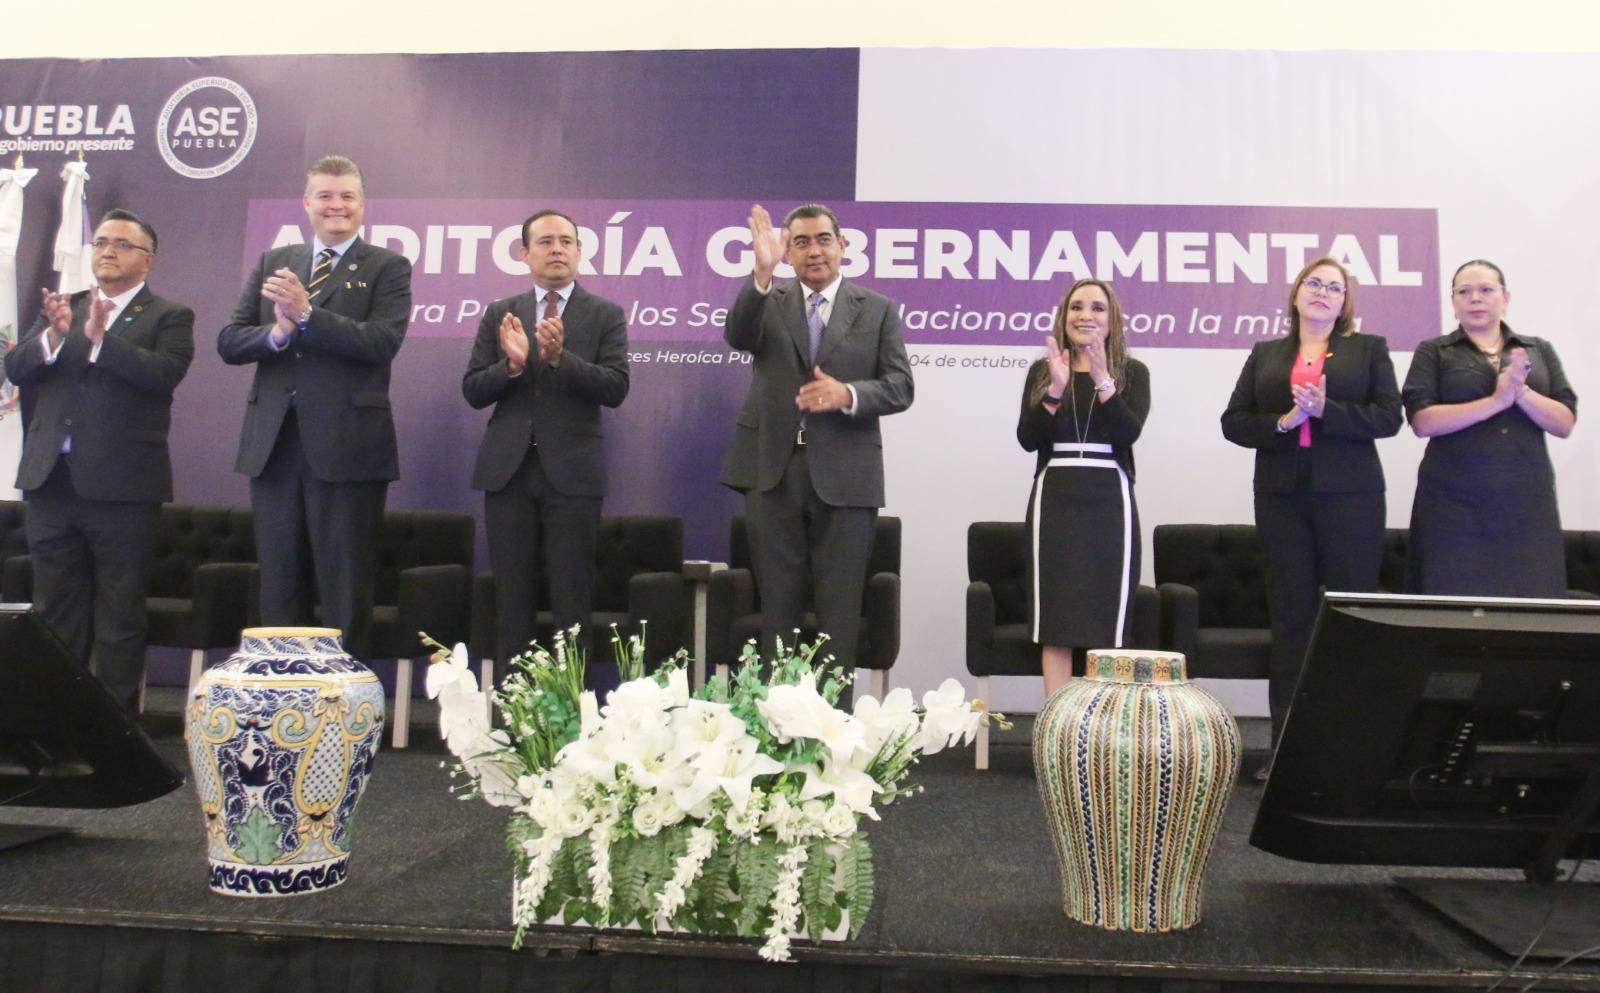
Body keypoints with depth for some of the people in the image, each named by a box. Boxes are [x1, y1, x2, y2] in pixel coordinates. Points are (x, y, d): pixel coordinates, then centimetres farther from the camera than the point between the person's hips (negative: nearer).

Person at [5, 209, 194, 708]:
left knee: (120, 617, 3)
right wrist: (54, 335, -15)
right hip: (51, 480, 5)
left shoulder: (168, 316, 0)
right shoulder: (61, 307, 14)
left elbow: (165, 372, -17)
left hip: (122, 487, -5)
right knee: (55, 613, 14)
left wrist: (100, 338, -25)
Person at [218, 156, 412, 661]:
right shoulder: (272, 263, 16)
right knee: (279, 586, 11)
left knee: (345, 590, 2)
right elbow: (228, 341, 8)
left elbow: (382, 341, -13)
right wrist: (276, 332, -12)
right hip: (274, 445, 5)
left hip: (347, 448, -4)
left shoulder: (386, 268, 3)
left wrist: (305, 315, -19)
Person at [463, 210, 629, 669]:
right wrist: (512, 364, -14)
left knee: (573, 596, 1)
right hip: (508, 469, 3)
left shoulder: (605, 315, 4)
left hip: (571, 471, -2)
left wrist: (560, 357, -21)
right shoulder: (500, 314, 11)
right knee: (511, 596, 7)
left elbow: (615, 388, -8)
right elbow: (472, 391, 5)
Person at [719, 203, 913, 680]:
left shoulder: (878, 309, 8)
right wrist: (761, 274, -28)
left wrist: (848, 394, -18)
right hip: (773, 470, 1)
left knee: (841, 607, 4)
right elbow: (737, 337, -13)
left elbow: (900, 388, 1)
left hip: (845, 475, 0)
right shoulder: (767, 302, 9)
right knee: (777, 603, 8)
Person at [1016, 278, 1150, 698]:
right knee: (1055, 621, -1)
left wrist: (1102, 380, -19)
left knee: (1106, 619, 0)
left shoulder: (1132, 373, 7)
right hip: (1055, 499, 1)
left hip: (1108, 501, 0)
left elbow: (1129, 432, -9)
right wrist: (1055, 390, -14)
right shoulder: (1042, 371, 10)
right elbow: (1027, 438, -2)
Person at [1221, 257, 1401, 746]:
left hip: (1349, 497, -1)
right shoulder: (1265, 354, 16)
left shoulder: (1369, 349, 11)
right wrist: (1282, 423, -10)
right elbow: (1233, 422, 7)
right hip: (1281, 498, 2)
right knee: (1291, 614, 3)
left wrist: (1325, 410, -13)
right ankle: (1287, 737, 8)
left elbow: (1388, 416, -2)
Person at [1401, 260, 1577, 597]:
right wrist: (1496, 401, -13)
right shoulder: (1433, 352, 6)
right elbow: (1422, 421, -8)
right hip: (1453, 502, -2)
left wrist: (1522, 392, -12)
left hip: (1527, 501, 2)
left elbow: (1564, 424, 5)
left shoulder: (1539, 350, 14)